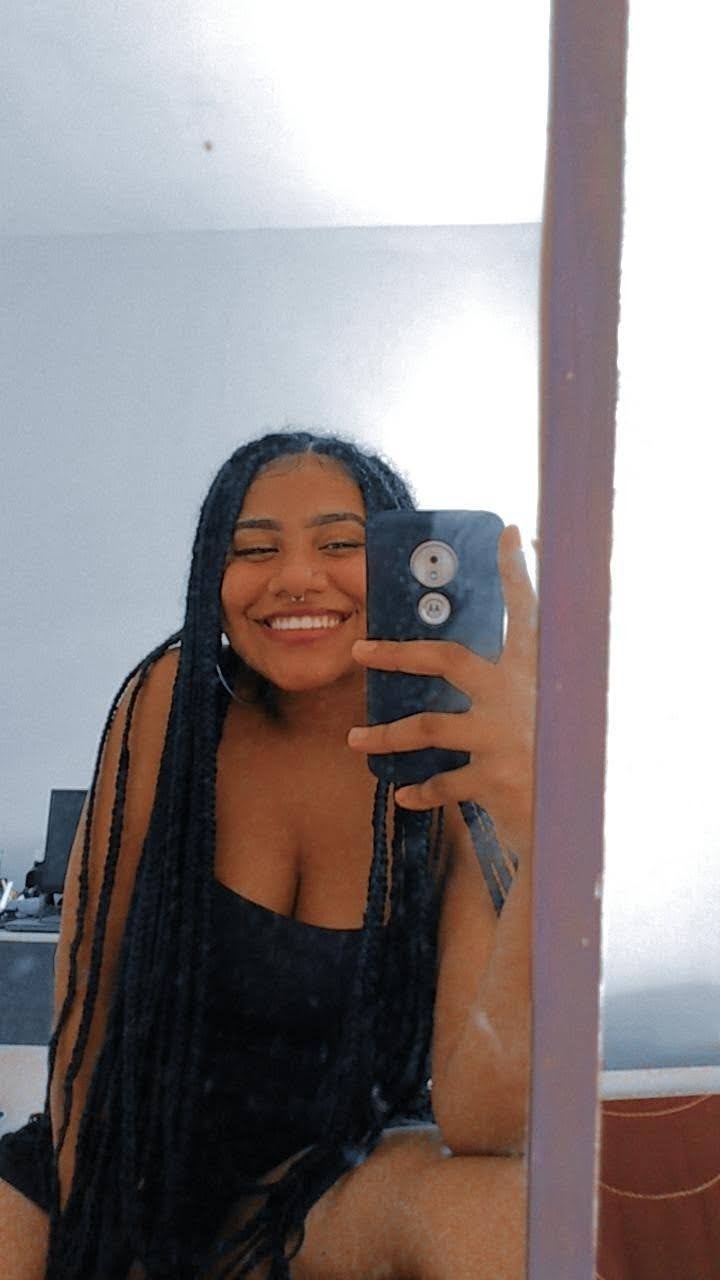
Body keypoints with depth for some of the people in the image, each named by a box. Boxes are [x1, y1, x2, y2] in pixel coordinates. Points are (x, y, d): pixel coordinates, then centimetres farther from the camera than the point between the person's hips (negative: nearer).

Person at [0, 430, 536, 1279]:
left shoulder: (462, 772, -15)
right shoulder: (168, 699, -12)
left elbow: (481, 1124, -26)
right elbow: (85, 986, -5)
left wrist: (547, 846, -41)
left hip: (346, 1189, -1)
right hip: (139, 1156, 2)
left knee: (494, 1206, -31)